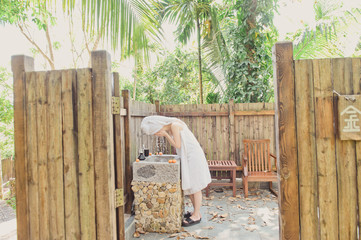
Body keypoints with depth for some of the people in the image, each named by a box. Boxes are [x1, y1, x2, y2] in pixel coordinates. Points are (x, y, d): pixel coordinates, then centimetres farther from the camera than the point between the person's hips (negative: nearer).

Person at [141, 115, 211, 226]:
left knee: (194, 187, 1)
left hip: (192, 157, -9)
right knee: (187, 186, 14)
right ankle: (196, 212, 27)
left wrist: (165, 134, -14)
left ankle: (196, 216, 14)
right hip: (186, 157, 9)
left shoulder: (174, 125, -17)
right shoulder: (170, 128, 10)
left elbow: (178, 145, -16)